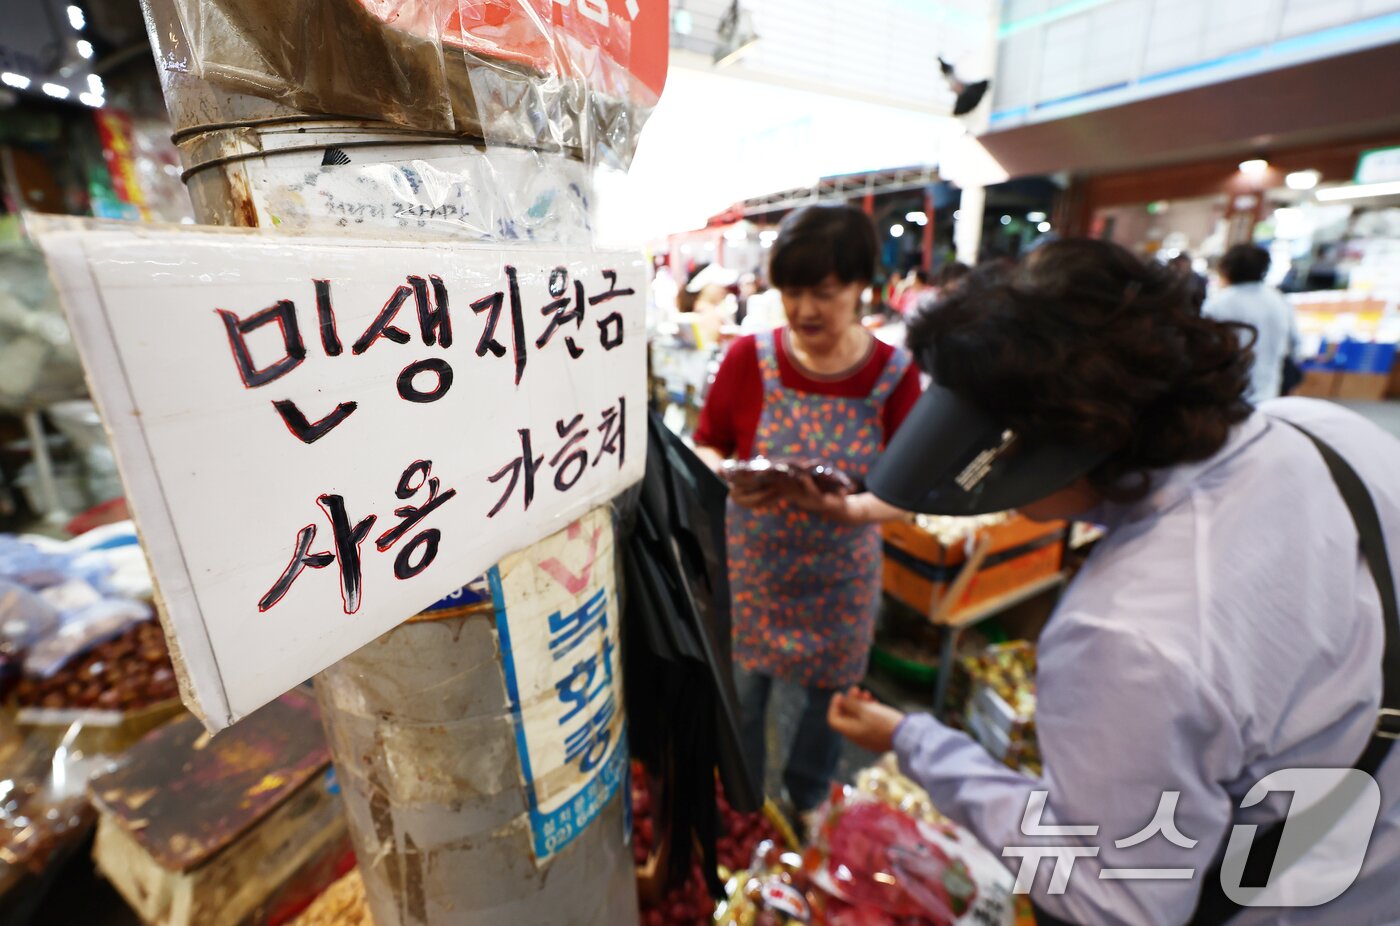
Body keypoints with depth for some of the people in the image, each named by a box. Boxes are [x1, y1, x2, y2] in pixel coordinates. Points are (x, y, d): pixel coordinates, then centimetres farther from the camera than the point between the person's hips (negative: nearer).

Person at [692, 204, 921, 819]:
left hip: (841, 576, 1)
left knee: (831, 692, 19)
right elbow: (706, 445, -2)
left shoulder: (895, 374, -10)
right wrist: (729, 482, -23)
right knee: (744, 689, 16)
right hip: (752, 566, 0)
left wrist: (852, 508, -27)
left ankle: (806, 804, 52)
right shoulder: (749, 357, -11)